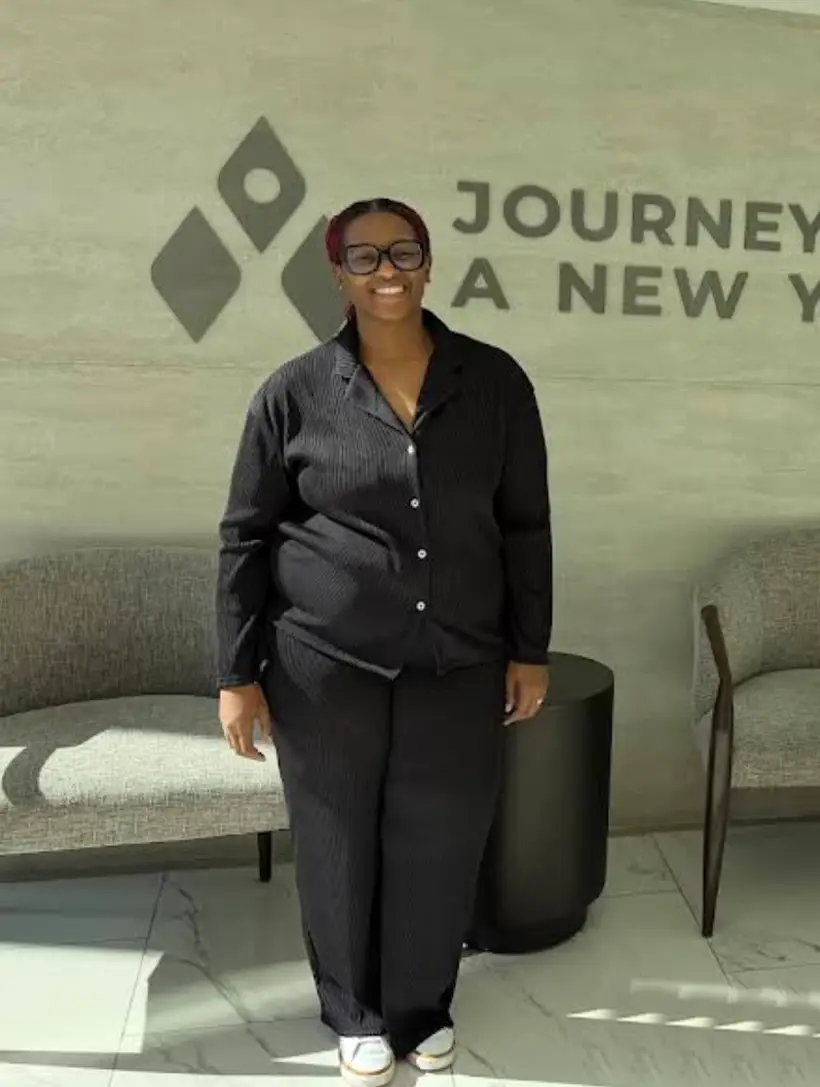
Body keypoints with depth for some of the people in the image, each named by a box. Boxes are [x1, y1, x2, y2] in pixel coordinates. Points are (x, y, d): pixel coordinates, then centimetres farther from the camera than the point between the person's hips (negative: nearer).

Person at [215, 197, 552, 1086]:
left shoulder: (495, 382, -2)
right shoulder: (293, 393, -6)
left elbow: (526, 526, 4)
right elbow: (244, 537, -2)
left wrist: (530, 649, 4)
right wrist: (236, 672, -4)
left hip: (458, 667, 2)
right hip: (325, 664, -1)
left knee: (440, 845, 13)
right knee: (338, 844, 14)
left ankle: (423, 1009, 41)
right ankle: (355, 1015, 40)